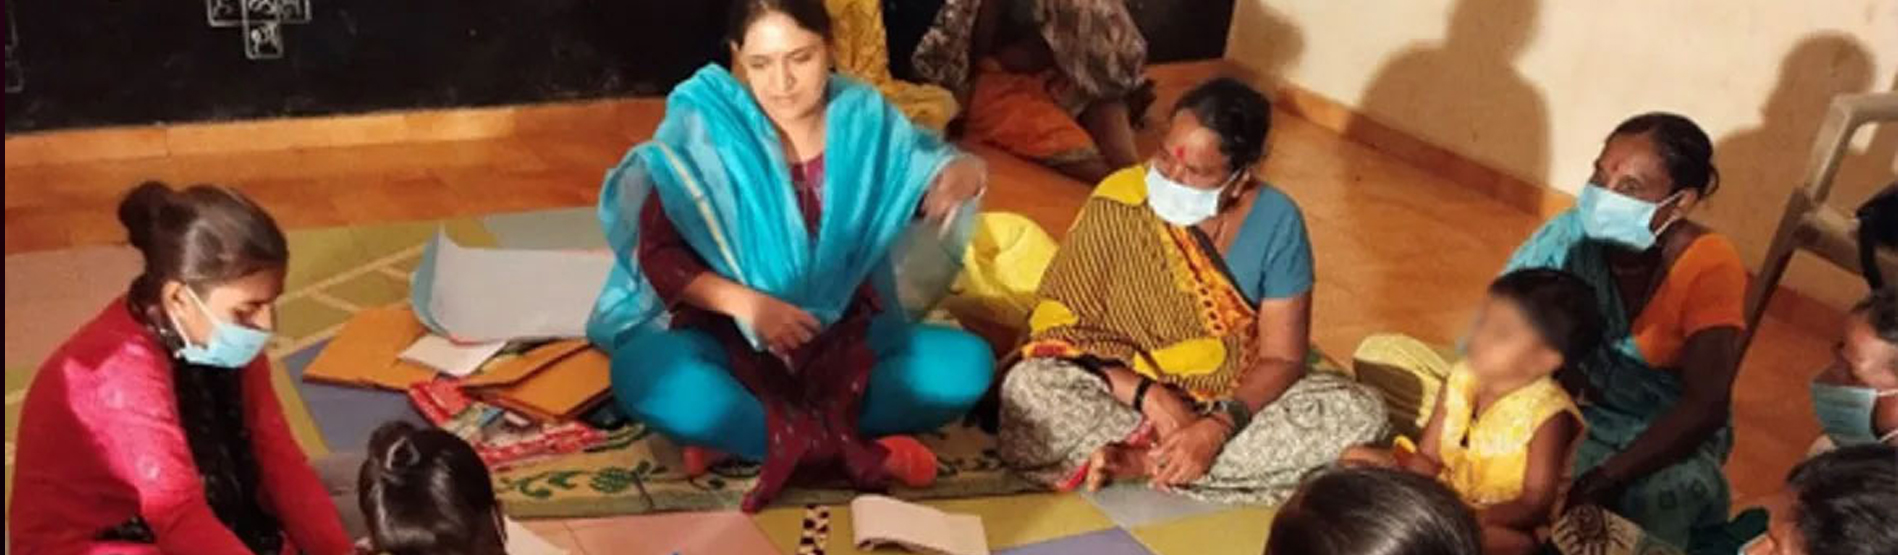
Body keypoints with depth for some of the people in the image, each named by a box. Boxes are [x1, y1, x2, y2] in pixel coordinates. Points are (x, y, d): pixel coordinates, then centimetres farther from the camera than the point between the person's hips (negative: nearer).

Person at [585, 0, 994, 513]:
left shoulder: (864, 117, -3)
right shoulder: (704, 125, -12)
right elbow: (657, 252, -12)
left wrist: (964, 173, -14)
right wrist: (749, 304, -27)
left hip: (844, 335, 3)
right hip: (730, 332, -3)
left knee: (968, 364, -22)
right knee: (644, 375, -35)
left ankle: (741, 434, -26)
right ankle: (851, 448, -33)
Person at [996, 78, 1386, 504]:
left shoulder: (1275, 221, -12)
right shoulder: (1120, 203, -16)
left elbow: (1281, 357, -10)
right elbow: (1058, 327, -14)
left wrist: (1219, 426, -28)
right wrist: (1149, 394, -27)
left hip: (1231, 403, 3)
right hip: (1128, 396, -3)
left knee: (1358, 414, -24)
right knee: (1028, 390, -31)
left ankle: (1141, 461, -24)